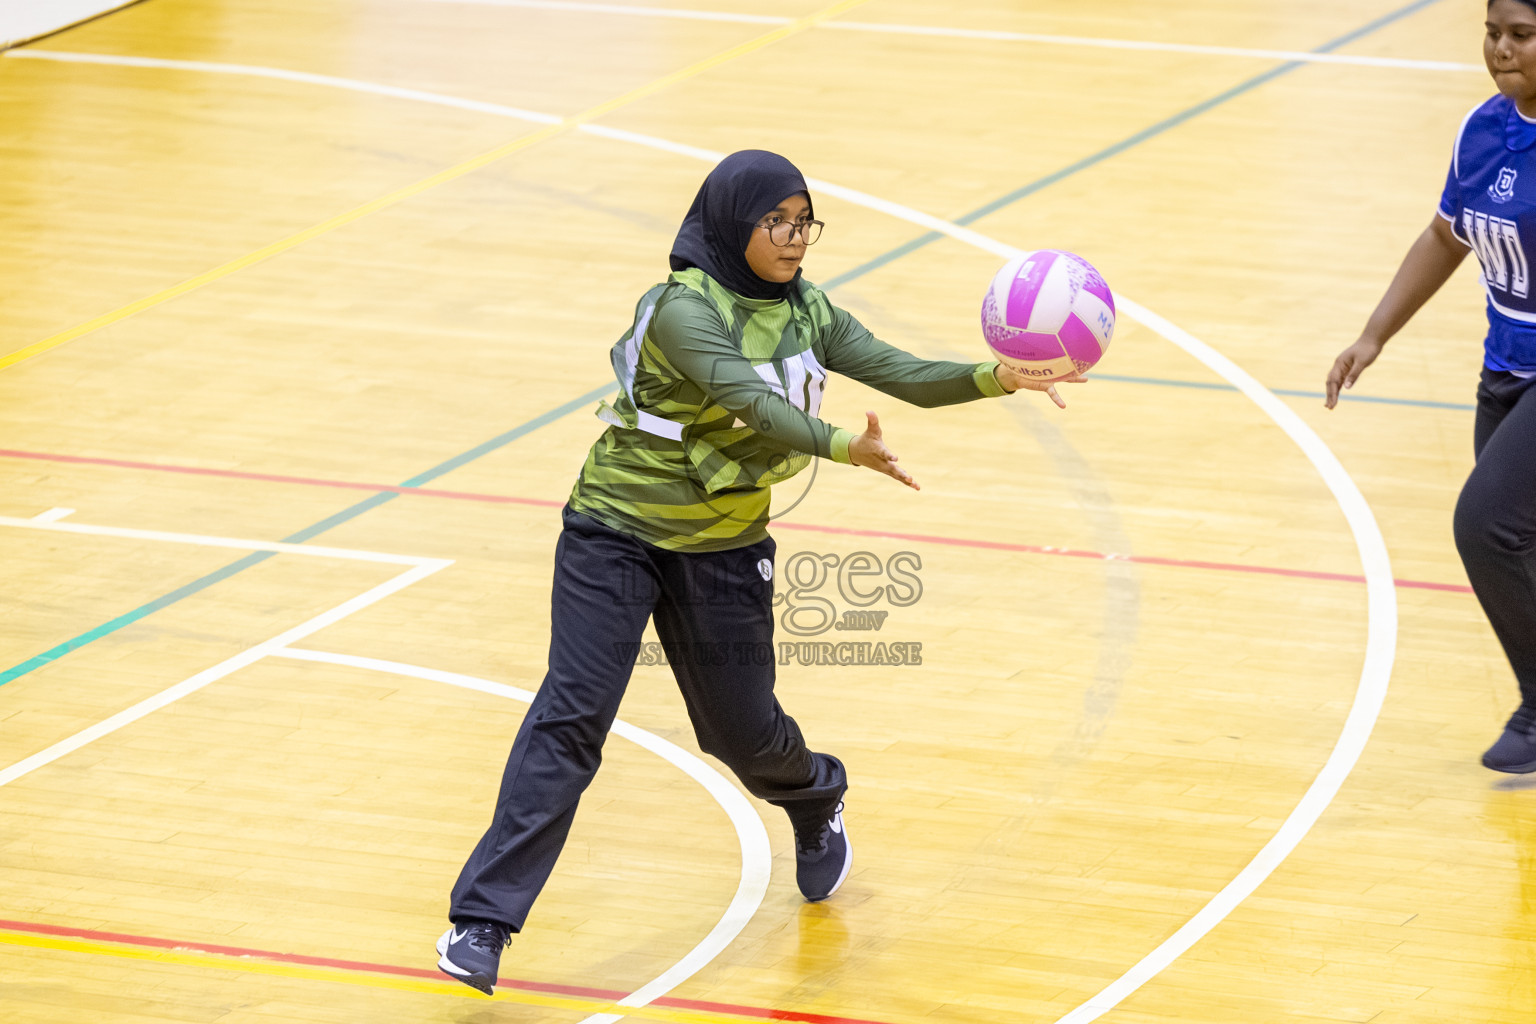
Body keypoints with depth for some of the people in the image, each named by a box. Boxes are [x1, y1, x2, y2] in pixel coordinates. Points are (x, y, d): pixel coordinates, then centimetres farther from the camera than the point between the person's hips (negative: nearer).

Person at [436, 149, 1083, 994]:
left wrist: (999, 379, -26)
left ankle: (817, 803, 47)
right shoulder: (684, 308, -21)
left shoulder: (804, 313, -2)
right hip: (617, 535, -5)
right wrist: (846, 448, -49)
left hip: (723, 551, 5)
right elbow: (752, 404, -35)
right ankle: (483, 923, -14)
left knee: (742, 727, 9)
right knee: (573, 711, -15)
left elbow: (907, 376, -9)